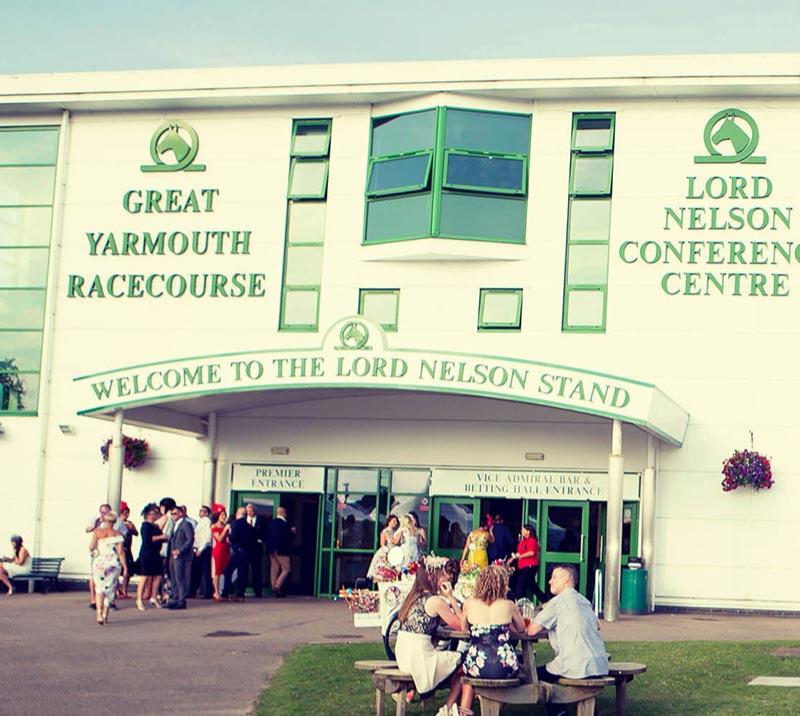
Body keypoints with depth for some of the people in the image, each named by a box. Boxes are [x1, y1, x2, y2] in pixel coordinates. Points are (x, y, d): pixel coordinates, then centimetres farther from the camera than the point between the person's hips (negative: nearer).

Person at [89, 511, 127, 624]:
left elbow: (91, 547, -6)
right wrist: (125, 567, -5)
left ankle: (99, 614, -11)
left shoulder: (97, 532, -1)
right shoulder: (117, 535, -3)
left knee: (99, 589, 7)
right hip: (113, 564, -1)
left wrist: (93, 549, 17)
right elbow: (121, 552, -7)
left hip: (99, 563, 1)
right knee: (110, 589, 11)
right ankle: (105, 615, 13)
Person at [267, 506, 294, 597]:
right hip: (281, 550, -7)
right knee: (287, 569, 0)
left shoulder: (271, 523, 7)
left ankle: (274, 588, 11)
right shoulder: (284, 524, -14)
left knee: (274, 569, 10)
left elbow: (268, 536, 9)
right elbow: (288, 537, -16)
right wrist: (291, 531, 0)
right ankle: (278, 586, -10)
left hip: (272, 550, 7)